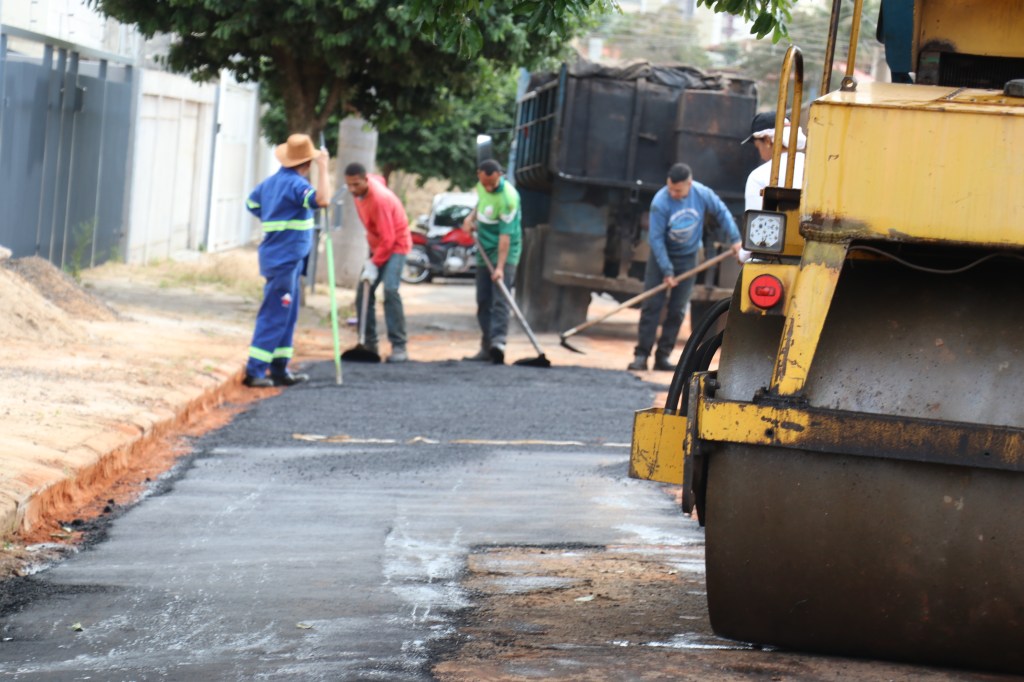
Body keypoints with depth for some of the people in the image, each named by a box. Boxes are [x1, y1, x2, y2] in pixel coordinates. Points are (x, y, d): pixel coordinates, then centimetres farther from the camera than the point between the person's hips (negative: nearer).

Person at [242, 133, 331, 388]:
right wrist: (323, 168, -26)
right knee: (274, 316, -7)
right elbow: (322, 199, -33)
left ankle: (279, 370, 21)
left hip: (285, 260, 10)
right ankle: (254, 372, -7)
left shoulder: (271, 182, 11)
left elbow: (252, 204, 26)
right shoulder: (296, 183, -17)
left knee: (287, 316, 16)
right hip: (285, 259, -10)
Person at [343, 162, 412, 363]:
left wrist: (374, 265, -27)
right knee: (363, 294, 2)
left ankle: (399, 347, -24)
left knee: (390, 290, -24)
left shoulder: (379, 199, -30)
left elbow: (388, 239, -27)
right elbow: (380, 180, 20)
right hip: (377, 245, 9)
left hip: (396, 245, -9)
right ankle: (369, 344, 9)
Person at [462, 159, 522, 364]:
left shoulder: (507, 197, -25)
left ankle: (498, 340, -30)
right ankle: (487, 348, 13)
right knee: (483, 301, 8)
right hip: (484, 251, 8)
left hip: (504, 252, -8)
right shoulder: (481, 186, -1)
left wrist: (500, 267, -29)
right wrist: (471, 217, 4)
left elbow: (505, 235, -26)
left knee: (500, 299, -20)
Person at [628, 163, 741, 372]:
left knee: (677, 311, 1)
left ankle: (663, 356, 6)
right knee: (652, 305, -9)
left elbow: (722, 213, 3)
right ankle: (641, 355, -8)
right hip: (662, 254, -3)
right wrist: (666, 270, -21)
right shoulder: (660, 202, -24)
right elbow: (656, 238, -20)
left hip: (687, 258, 3)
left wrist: (734, 238, -2)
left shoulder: (703, 194, -15)